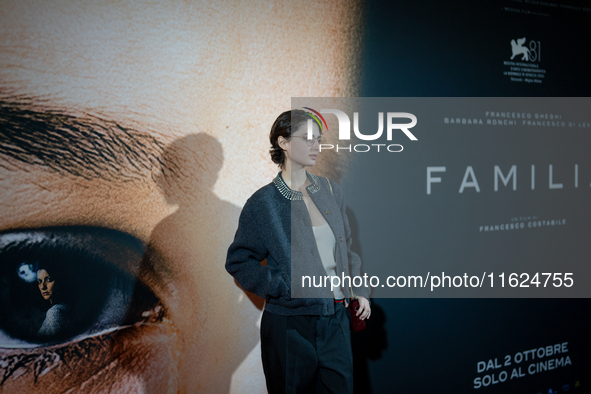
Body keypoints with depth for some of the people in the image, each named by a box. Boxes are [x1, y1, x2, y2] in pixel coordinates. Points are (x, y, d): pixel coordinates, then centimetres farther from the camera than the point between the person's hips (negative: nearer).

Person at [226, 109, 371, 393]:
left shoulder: (330, 190, 7)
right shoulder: (264, 202, -8)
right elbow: (238, 261, -4)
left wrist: (360, 291, 8)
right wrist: (283, 289, -12)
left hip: (335, 319, 5)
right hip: (290, 326, -4)